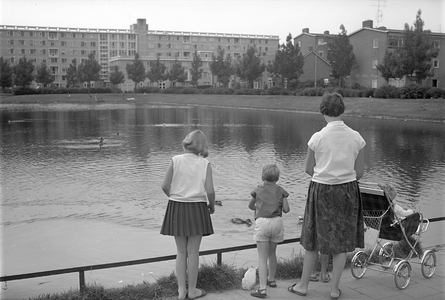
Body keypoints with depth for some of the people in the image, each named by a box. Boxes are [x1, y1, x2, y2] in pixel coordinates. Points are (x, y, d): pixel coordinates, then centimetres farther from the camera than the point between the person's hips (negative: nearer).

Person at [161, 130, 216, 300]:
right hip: (197, 209, -1)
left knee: (181, 252, 13)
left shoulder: (176, 160, -4)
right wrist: (212, 206, 7)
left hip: (176, 209, 1)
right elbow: (210, 190, -11)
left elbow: (165, 186, -6)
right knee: (193, 252, 10)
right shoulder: (205, 164, -5)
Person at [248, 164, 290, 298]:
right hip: (277, 222, 3)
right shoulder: (281, 191, 9)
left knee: (262, 257, -4)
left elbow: (250, 206, 23)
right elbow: (286, 209, 4)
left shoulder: (258, 190, 9)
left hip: (262, 222, -2)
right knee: (272, 253, 22)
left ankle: (262, 288, -11)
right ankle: (271, 280, 38)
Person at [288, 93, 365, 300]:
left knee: (314, 240, 13)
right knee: (342, 242, 13)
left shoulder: (318, 137, -12)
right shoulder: (356, 137, -6)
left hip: (321, 190, -1)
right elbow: (359, 172, 0)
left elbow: (308, 169, -3)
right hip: (348, 191, 2)